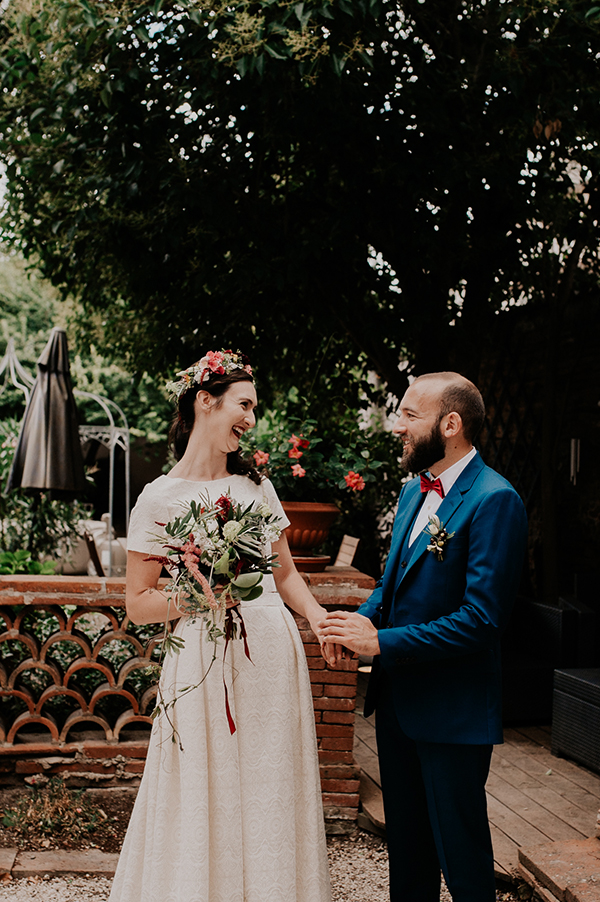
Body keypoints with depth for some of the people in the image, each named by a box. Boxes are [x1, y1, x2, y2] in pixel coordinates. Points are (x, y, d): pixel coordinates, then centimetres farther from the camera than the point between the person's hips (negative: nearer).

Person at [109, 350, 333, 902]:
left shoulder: (257, 486, 10)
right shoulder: (161, 497, -4)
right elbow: (139, 604, -3)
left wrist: (322, 622, -2)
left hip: (274, 656, 4)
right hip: (205, 664, -4)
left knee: (270, 803, 11)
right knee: (209, 803, 5)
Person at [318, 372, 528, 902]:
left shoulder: (494, 501, -18)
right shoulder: (414, 491, 10)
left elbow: (481, 619, -24)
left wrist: (382, 642, -22)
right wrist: (364, 619, -2)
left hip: (453, 711, -8)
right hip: (398, 699, 8)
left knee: (460, 849, 6)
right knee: (406, 840, 21)